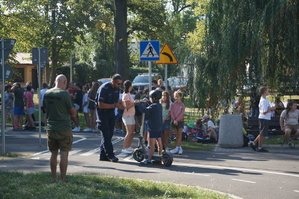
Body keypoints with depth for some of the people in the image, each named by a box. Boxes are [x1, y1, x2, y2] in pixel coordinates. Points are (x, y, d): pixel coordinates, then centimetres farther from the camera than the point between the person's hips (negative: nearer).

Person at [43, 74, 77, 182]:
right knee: (64, 154, 0)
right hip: (64, 128, -5)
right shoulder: (65, 94, -13)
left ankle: (53, 177, 16)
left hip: (51, 128, 5)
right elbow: (73, 112, -7)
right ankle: (62, 178, 2)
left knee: (53, 153, 13)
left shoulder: (46, 94, 5)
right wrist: (71, 113, 14)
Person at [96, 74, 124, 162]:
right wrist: (115, 105, -24)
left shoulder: (116, 88, 3)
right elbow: (100, 105, -24)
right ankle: (110, 155, -5)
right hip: (102, 113, -8)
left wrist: (120, 103, -5)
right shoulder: (104, 88, -21)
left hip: (111, 112, 8)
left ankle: (103, 155, 13)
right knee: (106, 135, -8)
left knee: (109, 134, 7)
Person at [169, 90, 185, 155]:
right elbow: (171, 113, -1)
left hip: (180, 121, -3)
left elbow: (181, 114, -8)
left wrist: (177, 120, -16)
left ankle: (177, 148, -6)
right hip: (174, 121, 3)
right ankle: (179, 148, 10)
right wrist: (174, 120, -13)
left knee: (179, 134, -4)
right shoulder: (172, 105, 5)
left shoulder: (182, 105, -2)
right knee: (176, 135, 5)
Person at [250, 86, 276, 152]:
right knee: (262, 133, -3)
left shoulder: (264, 99, 13)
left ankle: (253, 143, 17)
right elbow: (264, 112, -20)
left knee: (262, 133, 15)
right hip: (264, 119, -10)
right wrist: (271, 109, -14)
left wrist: (270, 109, 12)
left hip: (264, 118, 10)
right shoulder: (264, 101, -19)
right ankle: (260, 147, 3)